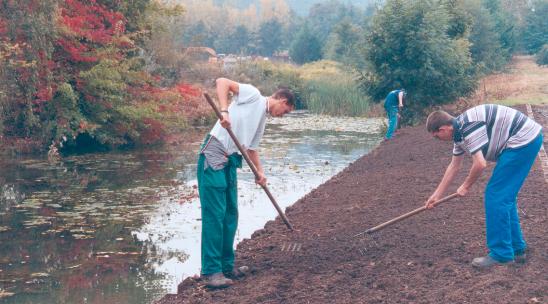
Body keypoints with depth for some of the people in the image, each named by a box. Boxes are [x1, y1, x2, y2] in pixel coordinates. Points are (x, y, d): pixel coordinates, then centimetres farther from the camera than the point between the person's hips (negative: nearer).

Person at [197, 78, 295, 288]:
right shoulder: (252, 94, -1)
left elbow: (251, 147, 28)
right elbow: (222, 82, -12)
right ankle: (211, 271, -7)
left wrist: (260, 172, 17)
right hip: (213, 156, -9)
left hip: (231, 162, 9)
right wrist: (224, 111, -22)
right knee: (214, 214, -9)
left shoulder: (262, 120, 23)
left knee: (230, 214, 12)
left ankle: (226, 265, 23)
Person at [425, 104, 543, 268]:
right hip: (527, 140, 10)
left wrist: (465, 186, -3)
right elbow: (454, 166, 24)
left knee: (496, 196, -6)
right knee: (505, 197, 14)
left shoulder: (467, 126, -20)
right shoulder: (459, 131, 13)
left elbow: (480, 164, -22)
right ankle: (516, 248, 22)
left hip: (522, 140, -10)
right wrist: (437, 194, 29)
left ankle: (501, 254, -1)